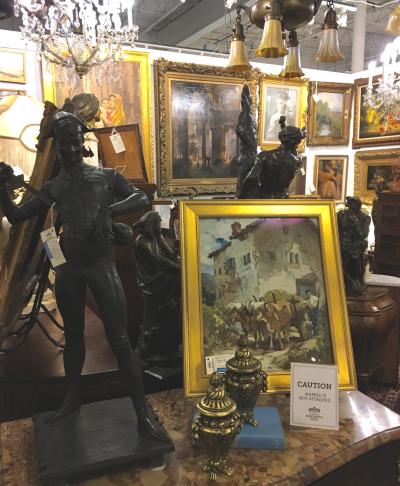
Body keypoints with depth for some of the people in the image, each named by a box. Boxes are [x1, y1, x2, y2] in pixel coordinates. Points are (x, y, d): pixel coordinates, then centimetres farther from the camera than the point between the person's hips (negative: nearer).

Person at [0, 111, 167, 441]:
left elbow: (142, 198, -6)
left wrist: (109, 210, -21)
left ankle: (143, 413, 3)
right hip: (68, 266, 3)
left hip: (101, 262, -3)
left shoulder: (106, 176, 7)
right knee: (73, 334, 16)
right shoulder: (52, 188, 14)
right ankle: (72, 398, 36)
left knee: (120, 339, -6)